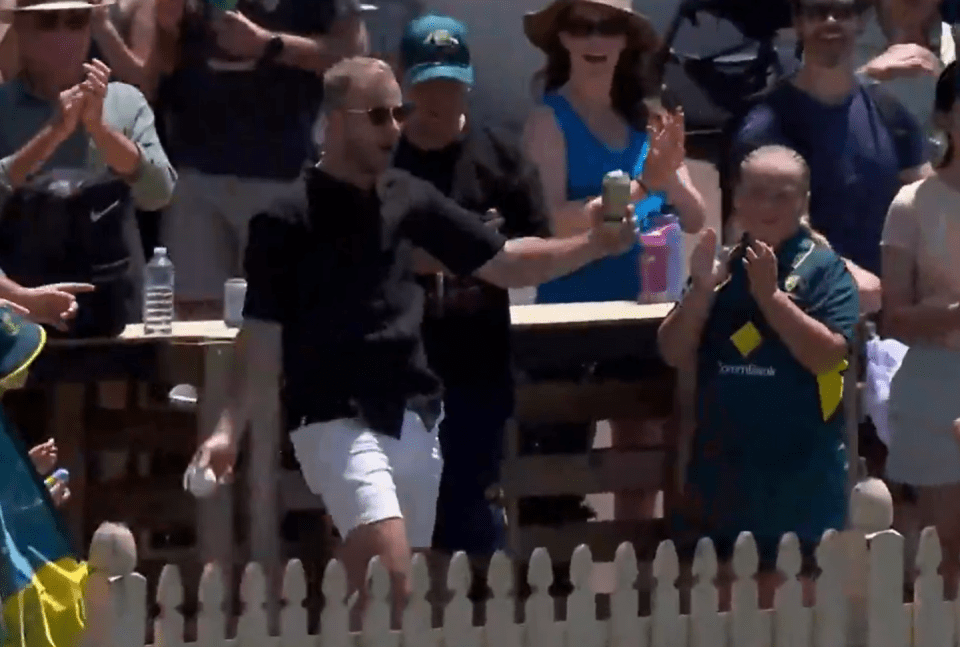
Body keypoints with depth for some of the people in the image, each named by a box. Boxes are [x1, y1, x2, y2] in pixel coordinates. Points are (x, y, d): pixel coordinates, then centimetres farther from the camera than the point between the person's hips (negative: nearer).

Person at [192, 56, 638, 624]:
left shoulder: (413, 201, 9)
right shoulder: (289, 222, -6)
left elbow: (507, 262, 14)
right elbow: (264, 340, -5)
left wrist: (593, 245, -1)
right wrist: (231, 430, -15)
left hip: (415, 422, 6)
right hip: (337, 423, -6)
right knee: (391, 577, -24)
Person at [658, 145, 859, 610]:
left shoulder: (823, 269, -5)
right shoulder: (720, 266, 8)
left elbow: (826, 355, -17)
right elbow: (675, 355, 3)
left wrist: (770, 294, -22)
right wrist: (701, 292, -11)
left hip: (797, 471, -5)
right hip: (723, 465, 5)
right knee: (728, 596, 12)